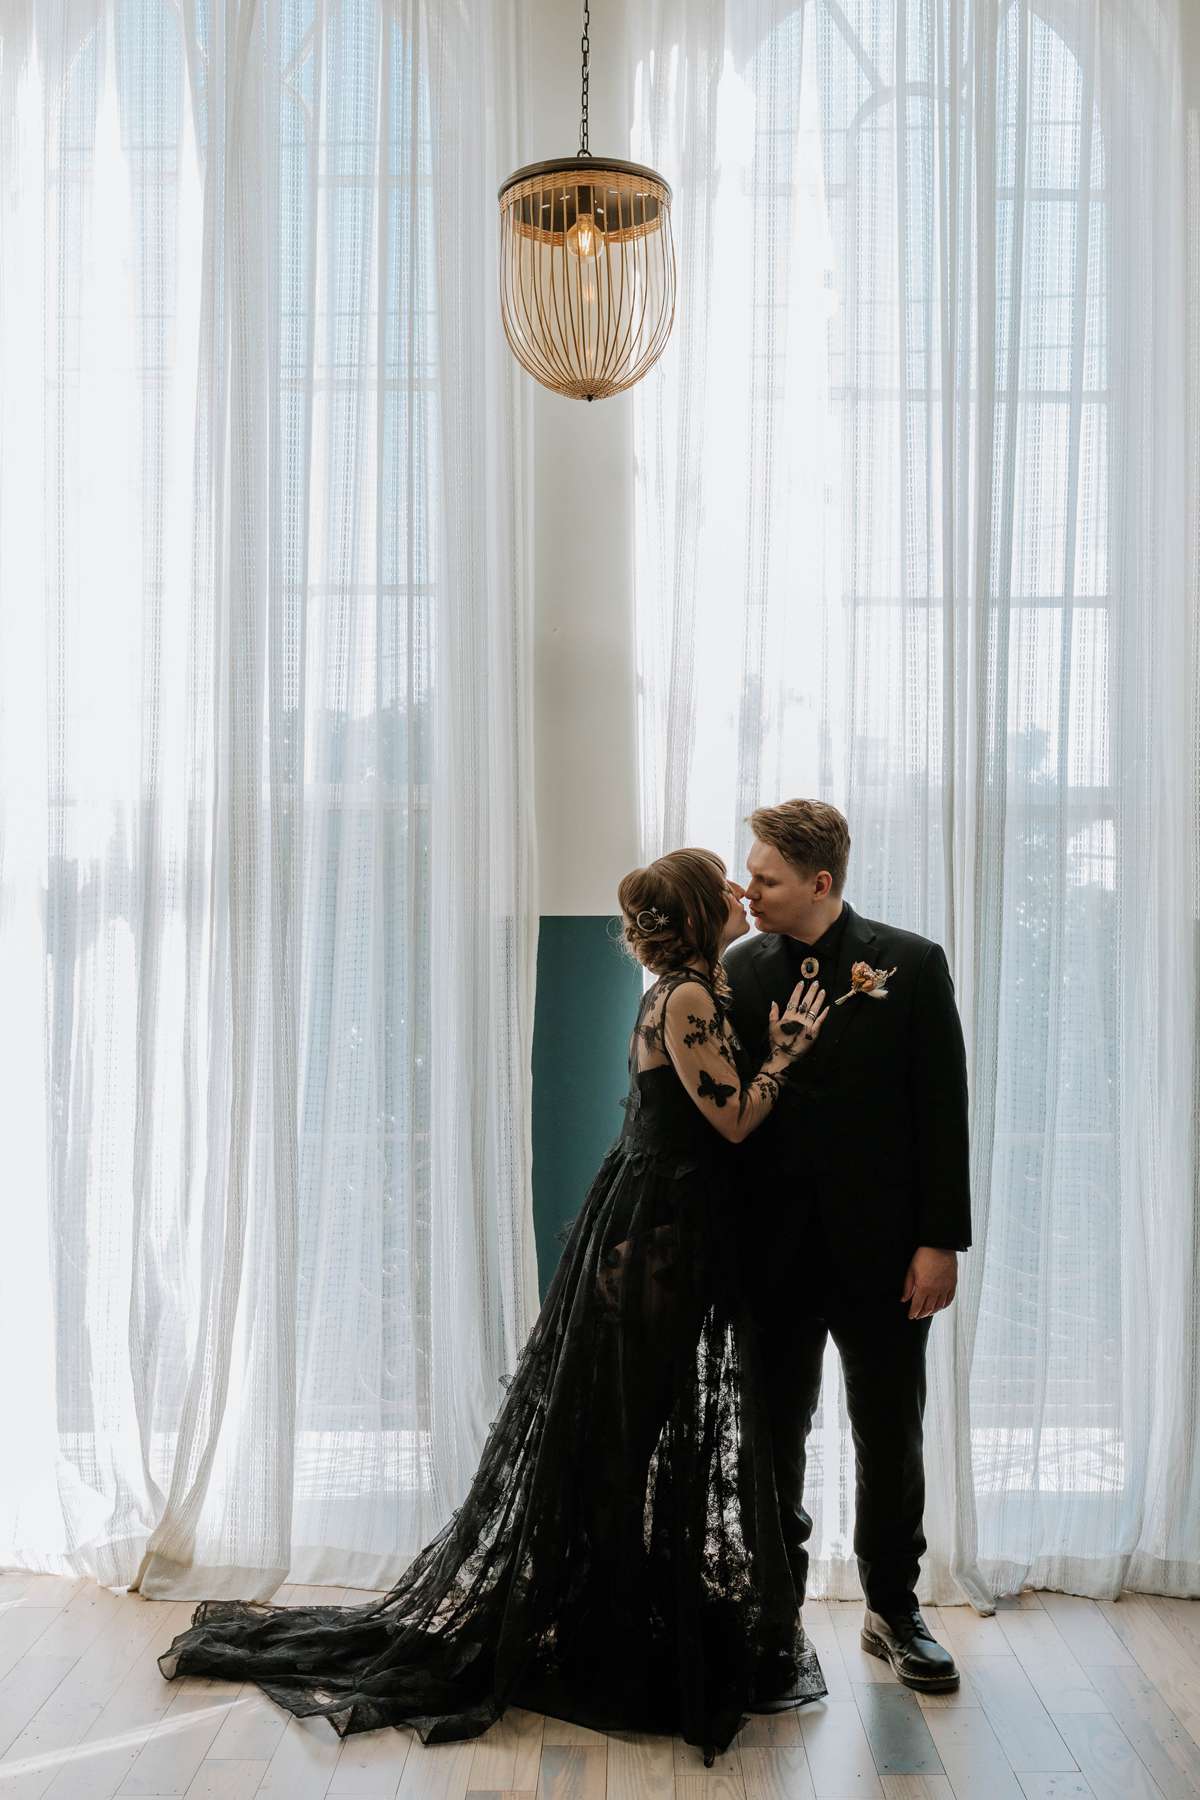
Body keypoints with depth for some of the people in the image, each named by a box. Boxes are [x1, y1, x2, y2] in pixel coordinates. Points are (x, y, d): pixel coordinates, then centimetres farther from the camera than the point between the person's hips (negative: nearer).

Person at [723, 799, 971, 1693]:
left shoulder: (910, 963, -6)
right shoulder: (745, 968, 2)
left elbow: (943, 1107, -6)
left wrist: (941, 1240, -10)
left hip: (881, 1245, -2)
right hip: (778, 1245, 3)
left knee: (890, 1433, 10)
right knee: (775, 1428, 13)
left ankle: (893, 1608, 28)